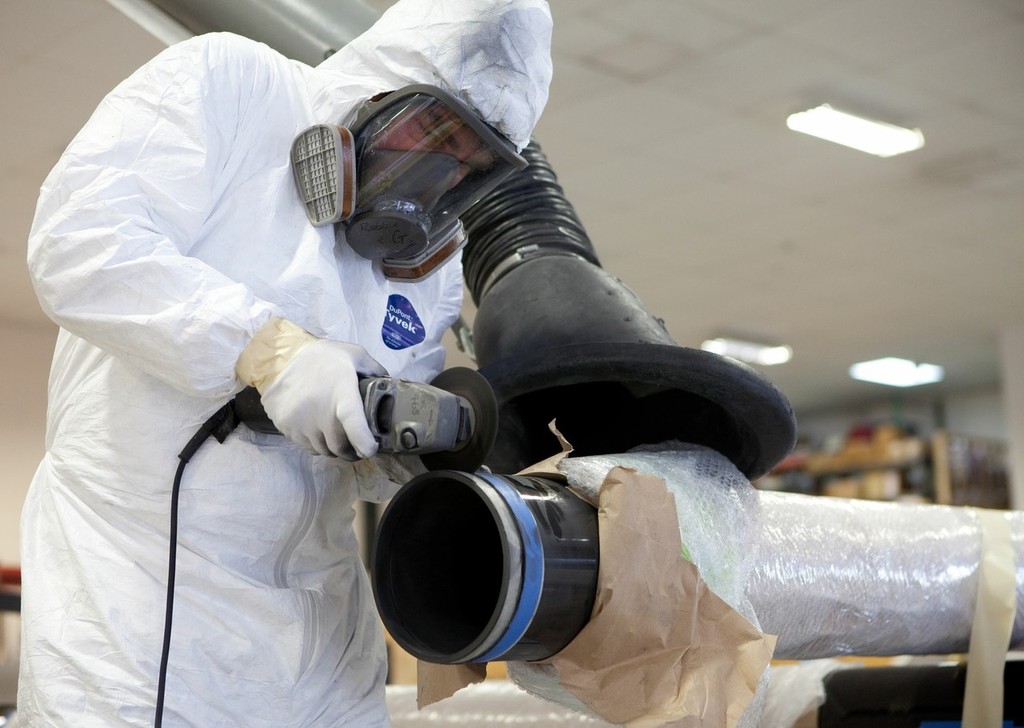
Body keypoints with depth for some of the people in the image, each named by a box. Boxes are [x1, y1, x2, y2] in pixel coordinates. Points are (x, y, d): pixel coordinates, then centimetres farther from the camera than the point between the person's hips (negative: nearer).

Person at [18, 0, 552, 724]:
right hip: (135, 575, -5)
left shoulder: (437, 257, 7)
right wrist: (268, 347, -31)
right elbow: (80, 244, -22)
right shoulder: (225, 79, -8)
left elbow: (373, 466, 8)